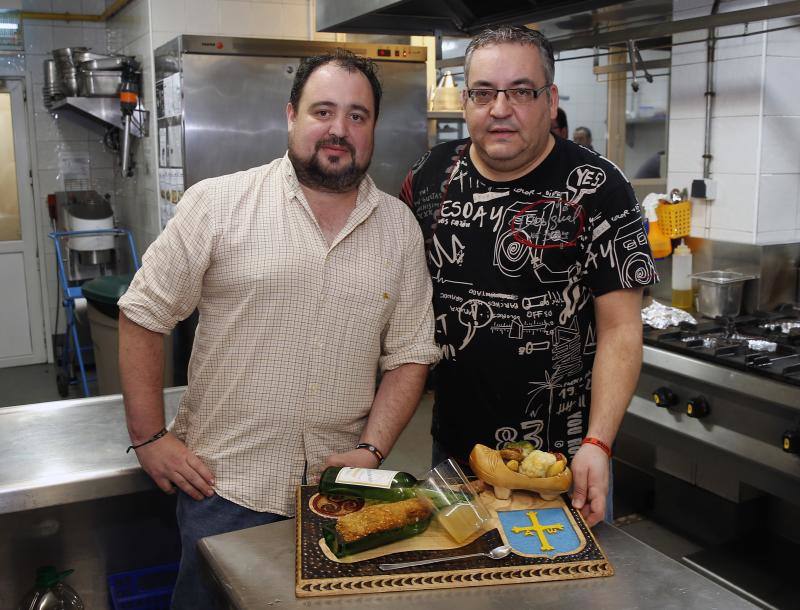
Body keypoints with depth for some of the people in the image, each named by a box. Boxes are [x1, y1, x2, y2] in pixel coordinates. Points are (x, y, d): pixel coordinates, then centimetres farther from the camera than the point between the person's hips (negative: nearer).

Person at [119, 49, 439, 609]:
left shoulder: (401, 227, 3)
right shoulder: (218, 204, -6)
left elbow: (410, 354, 5)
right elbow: (143, 316, -2)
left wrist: (372, 450, -5)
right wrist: (150, 437, -3)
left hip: (340, 486, 3)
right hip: (223, 484, -2)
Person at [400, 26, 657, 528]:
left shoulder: (598, 189, -13)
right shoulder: (431, 176, -1)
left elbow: (621, 329, -14)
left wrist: (597, 444, -24)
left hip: (562, 455, -3)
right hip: (454, 444, 4)